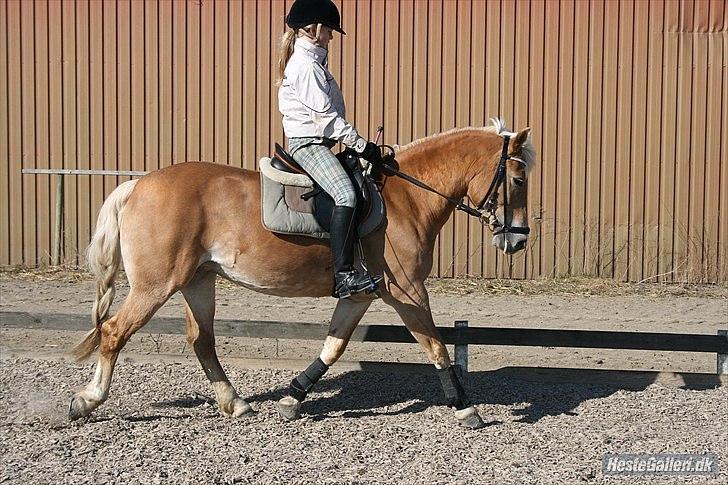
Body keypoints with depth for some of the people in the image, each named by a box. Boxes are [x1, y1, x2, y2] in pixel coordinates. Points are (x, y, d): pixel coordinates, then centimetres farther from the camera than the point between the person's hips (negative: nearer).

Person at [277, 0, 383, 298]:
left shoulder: (311, 60, 19)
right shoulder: (306, 65, -14)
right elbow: (325, 116, -19)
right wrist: (361, 145, -17)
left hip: (315, 142, 11)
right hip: (308, 143, -11)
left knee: (357, 186, 17)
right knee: (346, 194, -26)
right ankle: (343, 276, -33)